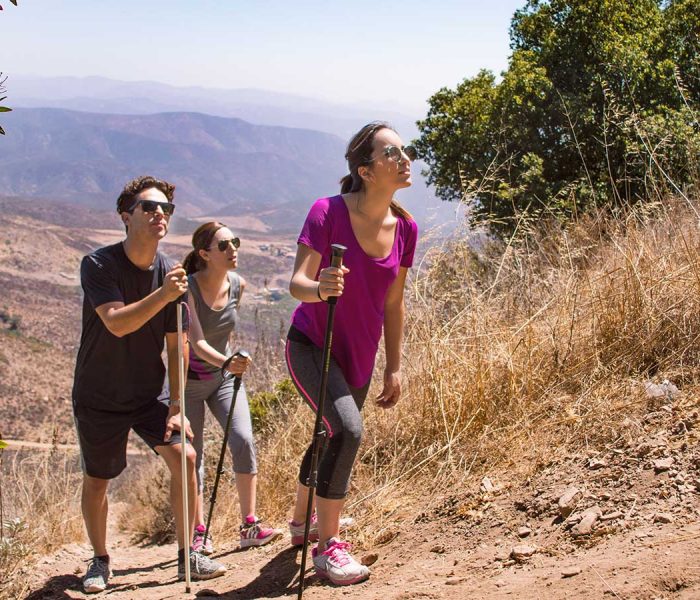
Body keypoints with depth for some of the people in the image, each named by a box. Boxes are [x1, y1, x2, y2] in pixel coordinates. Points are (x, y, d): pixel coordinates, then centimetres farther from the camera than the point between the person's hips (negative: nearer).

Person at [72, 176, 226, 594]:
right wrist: (163, 295, -44)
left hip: (149, 393, 3)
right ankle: (100, 561, 29)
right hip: (99, 397, -3)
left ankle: (188, 555, 3)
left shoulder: (172, 274, -6)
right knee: (97, 480, 7)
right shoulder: (99, 265, -17)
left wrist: (175, 403, -4)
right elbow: (117, 323, -31)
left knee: (184, 456, -11)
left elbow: (174, 345, -1)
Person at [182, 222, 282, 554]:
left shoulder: (237, 285, -6)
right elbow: (198, 343, -31)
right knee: (192, 455, -1)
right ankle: (199, 533, 11)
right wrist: (226, 362, -49)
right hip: (188, 380, -4)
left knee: (243, 441, -13)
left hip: (224, 377, 4)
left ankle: (250, 526, -6)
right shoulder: (187, 289, -22)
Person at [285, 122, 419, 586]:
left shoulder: (405, 228, -5)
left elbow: (393, 303, 3)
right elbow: (297, 282, -24)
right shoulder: (328, 213, -20)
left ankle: (303, 521, 47)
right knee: (348, 429, -25)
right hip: (311, 346, -6)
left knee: (334, 438, 19)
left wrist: (394, 369, 6)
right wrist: (318, 288, -47)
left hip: (359, 358, 6)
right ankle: (327, 546, -11)